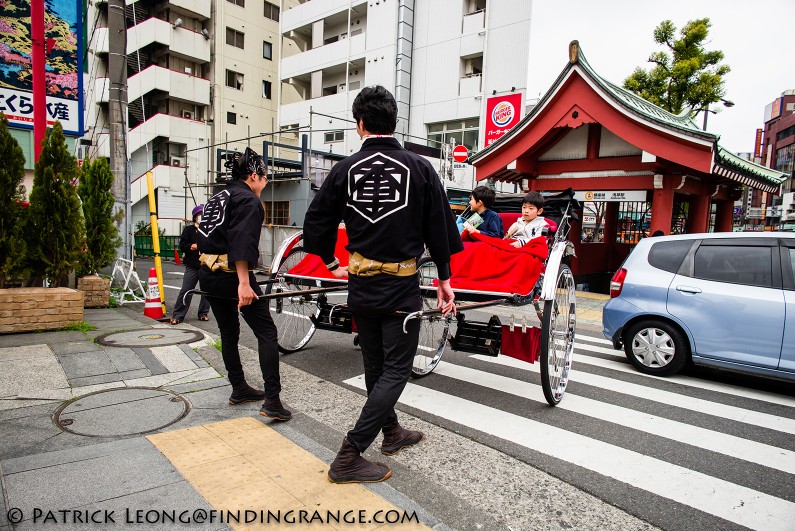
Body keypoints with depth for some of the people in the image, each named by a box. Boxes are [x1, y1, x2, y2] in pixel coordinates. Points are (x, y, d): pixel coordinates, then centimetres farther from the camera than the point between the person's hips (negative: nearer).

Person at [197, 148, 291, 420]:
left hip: (209, 274, 9)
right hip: (233, 275, -9)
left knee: (228, 333, 19)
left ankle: (239, 389, 31)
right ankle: (272, 400, -7)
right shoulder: (248, 200, -9)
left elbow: (207, 237, 20)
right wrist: (244, 283, -27)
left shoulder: (218, 197, 18)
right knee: (266, 333, -3)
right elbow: (241, 242, -22)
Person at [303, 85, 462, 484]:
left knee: (374, 364, 18)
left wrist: (332, 264, 17)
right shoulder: (420, 168, -5)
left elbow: (316, 222, 2)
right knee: (396, 368, 6)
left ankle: (391, 432, 37)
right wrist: (444, 279, 7)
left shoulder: (345, 169, -1)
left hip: (360, 285, 4)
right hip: (401, 286, -3)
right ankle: (349, 456, 2)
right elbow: (439, 228, -3)